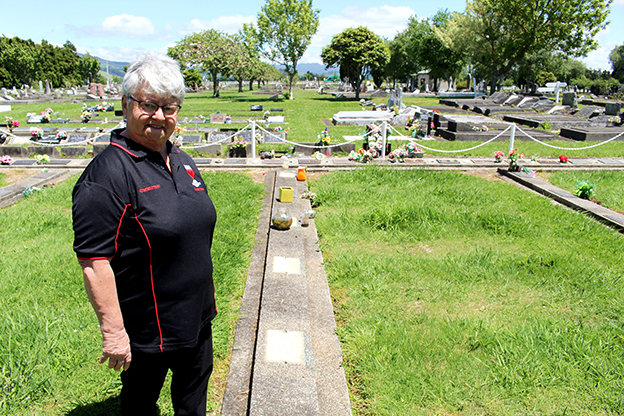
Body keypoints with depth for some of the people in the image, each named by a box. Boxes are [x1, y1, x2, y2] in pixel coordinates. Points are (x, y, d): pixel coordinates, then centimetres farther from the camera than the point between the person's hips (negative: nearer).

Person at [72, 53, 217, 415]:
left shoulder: (181, 160, 4)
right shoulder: (108, 173, -21)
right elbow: (94, 261, -23)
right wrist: (113, 330, -22)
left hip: (197, 318, 7)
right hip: (146, 329, -7)